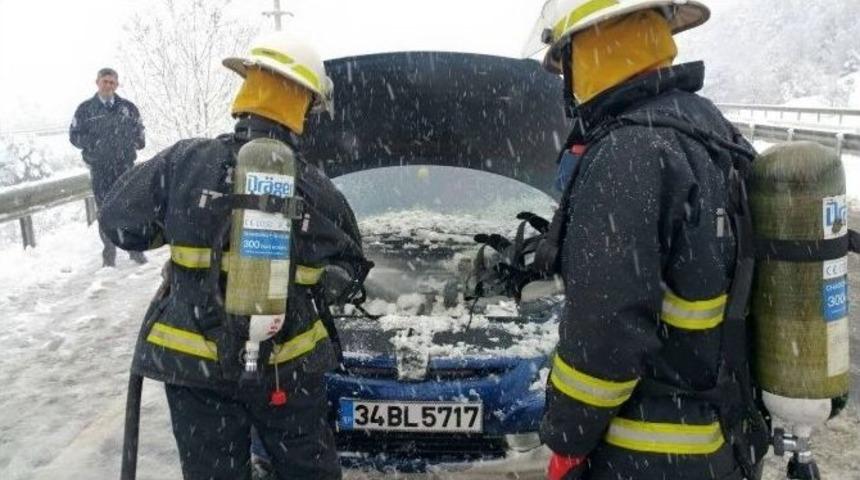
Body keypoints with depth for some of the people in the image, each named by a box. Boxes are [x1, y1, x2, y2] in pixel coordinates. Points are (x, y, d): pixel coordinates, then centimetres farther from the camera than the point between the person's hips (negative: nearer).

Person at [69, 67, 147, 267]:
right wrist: (93, 145, -8)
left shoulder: (128, 107, 8)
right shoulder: (85, 108, 5)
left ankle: (135, 249, 10)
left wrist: (134, 142, -1)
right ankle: (109, 254, 11)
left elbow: (139, 131, 17)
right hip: (99, 168, -1)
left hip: (125, 165, 1)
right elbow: (75, 135, 5)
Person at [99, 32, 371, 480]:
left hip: (191, 359, 0)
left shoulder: (185, 161, -13)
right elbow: (352, 267, 5)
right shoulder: (317, 188, -7)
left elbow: (119, 222, -3)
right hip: (289, 366, 1)